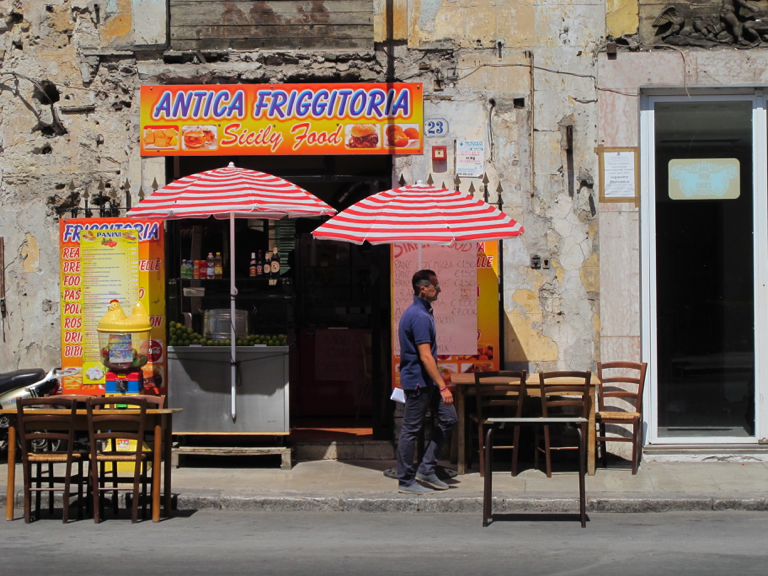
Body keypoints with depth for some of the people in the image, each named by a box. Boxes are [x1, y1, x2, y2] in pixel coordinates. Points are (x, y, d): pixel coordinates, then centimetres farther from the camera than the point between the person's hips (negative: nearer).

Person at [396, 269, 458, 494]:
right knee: (411, 429, -2)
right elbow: (425, 357, -24)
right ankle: (406, 481, 6)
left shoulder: (421, 312, 14)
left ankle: (426, 469, 15)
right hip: (418, 380, -10)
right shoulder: (419, 317, -20)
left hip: (426, 381, 10)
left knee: (449, 418, 10)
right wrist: (443, 386, -25)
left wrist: (440, 384, 25)